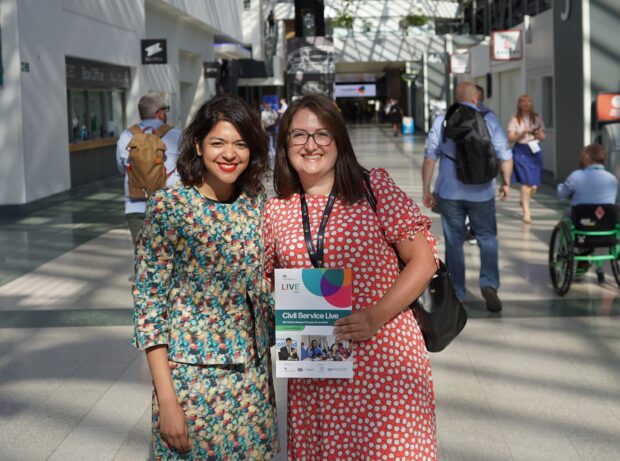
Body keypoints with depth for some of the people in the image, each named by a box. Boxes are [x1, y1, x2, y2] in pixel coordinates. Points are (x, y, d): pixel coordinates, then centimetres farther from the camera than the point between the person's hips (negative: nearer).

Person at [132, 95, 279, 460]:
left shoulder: (257, 203, 3)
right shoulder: (169, 207, -10)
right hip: (192, 375, -4)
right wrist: (167, 399, -14)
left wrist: (266, 373, 11)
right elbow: (149, 300, -11)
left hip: (253, 376, 4)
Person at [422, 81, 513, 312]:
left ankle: (456, 294, 14)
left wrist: (426, 189, 4)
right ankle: (489, 283, -8)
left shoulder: (442, 121, 2)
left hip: (449, 192, 1)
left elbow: (430, 157, -1)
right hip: (481, 192, -1)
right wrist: (506, 183, 13)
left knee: (454, 242, 10)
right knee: (487, 239, 12)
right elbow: (505, 156, 0)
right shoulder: (488, 120, 1)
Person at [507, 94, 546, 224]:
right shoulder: (515, 120, 1)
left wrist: (539, 134, -9)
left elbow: (543, 137, 12)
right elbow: (510, 138, -3)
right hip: (521, 151, -3)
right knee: (526, 182, -11)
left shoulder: (537, 119, 9)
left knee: (534, 183, 3)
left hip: (535, 151, 3)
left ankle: (524, 202, 34)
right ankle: (526, 212, -4)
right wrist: (522, 134, -18)